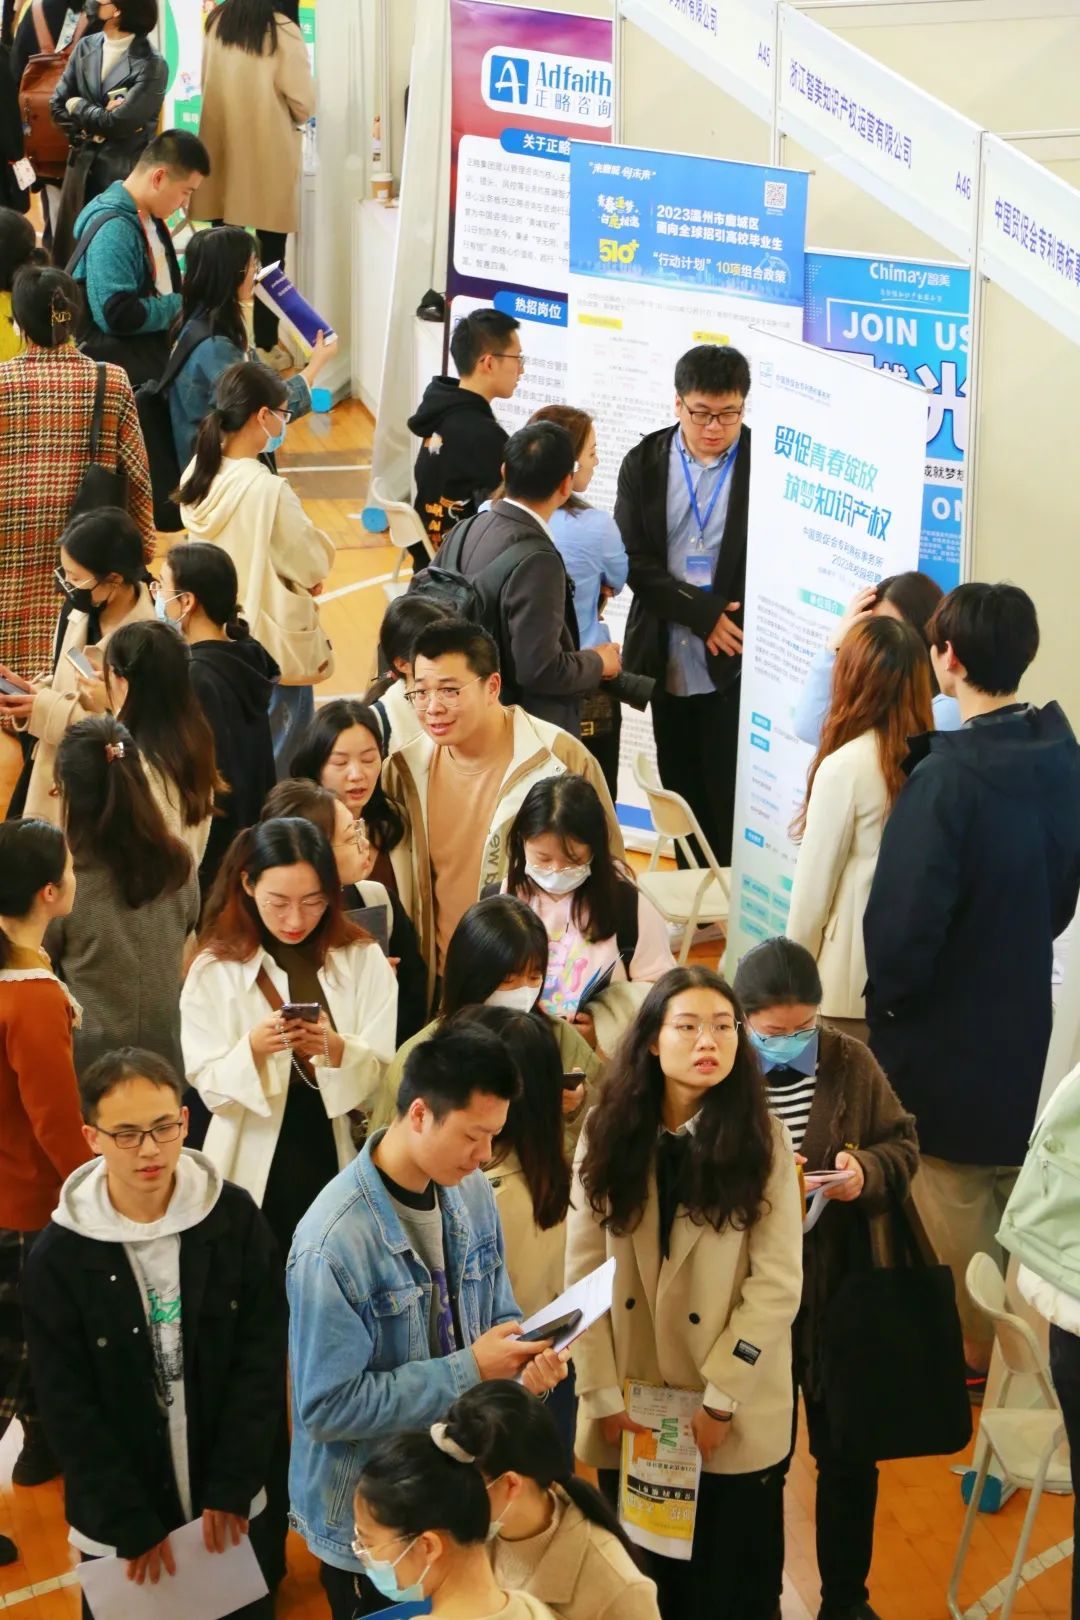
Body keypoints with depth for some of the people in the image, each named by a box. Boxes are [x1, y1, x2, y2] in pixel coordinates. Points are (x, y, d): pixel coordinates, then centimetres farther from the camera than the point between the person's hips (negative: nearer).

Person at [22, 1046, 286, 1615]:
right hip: (118, 1520, -1)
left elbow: (262, 1356, -5)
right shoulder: (59, 1255, -13)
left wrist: (233, 1486, -10)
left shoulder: (235, 1217, -8)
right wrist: (134, 1526, -12)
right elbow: (69, 1409, -10)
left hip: (231, 1500, 2)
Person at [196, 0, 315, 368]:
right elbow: (303, 103, -11)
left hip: (222, 148, 4)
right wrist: (295, 121, 10)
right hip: (268, 154, -4)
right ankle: (265, 347, 7)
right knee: (269, 257, 5)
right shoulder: (282, 31, -13)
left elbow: (207, 83, 11)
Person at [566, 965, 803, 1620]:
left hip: (734, 1416, -2)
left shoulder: (763, 1140, -7)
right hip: (629, 1412, 2)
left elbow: (778, 1282, -11)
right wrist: (603, 1395, -8)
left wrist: (720, 1397, -15)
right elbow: (584, 1274, -3)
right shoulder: (607, 1136, -2)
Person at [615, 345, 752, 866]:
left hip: (735, 666, -3)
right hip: (667, 661, 3)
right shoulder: (644, 463, 2)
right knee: (682, 796, 12)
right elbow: (634, 561, -3)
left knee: (729, 798, -3)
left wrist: (732, 626, -14)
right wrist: (704, 614, -12)